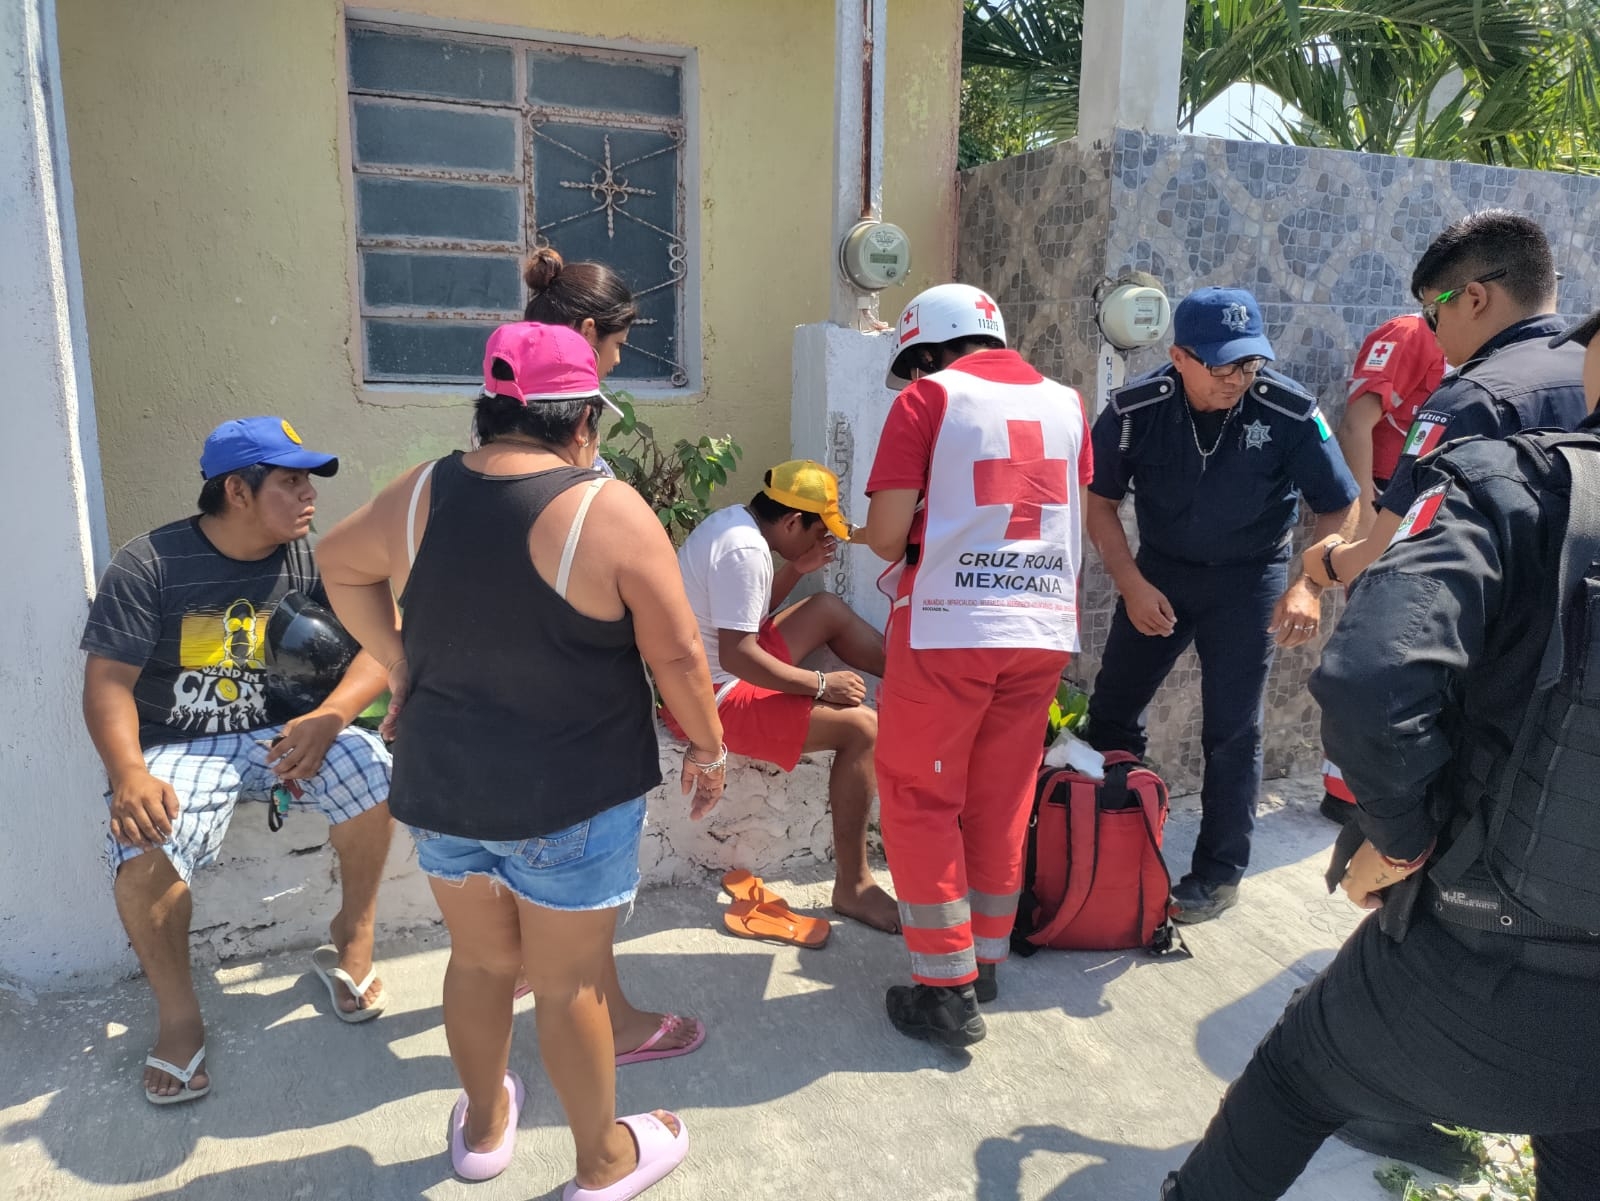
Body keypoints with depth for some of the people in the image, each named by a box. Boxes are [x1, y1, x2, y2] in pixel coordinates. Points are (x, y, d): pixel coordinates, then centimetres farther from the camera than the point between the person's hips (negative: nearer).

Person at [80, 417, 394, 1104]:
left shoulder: (311, 560, -3)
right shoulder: (148, 567, -8)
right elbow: (108, 680, -10)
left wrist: (328, 718, -25)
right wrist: (129, 776, -27)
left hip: (283, 732, 2)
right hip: (177, 748, -1)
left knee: (370, 770, -28)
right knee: (142, 858, -30)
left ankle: (354, 933, -2)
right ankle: (177, 1014, -3)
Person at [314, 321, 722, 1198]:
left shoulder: (420, 494, -1)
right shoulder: (610, 511, -17)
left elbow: (338, 564, 16)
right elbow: (677, 653, -14)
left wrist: (399, 666, 17)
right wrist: (706, 748, 0)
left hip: (440, 783, 5)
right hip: (571, 796, -5)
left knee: (480, 959, 23)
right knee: (569, 982, 11)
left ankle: (483, 1124, 45)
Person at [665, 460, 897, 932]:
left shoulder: (731, 520, 5)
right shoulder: (745, 551, -25)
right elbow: (737, 655, -29)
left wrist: (796, 570, 3)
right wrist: (822, 683, -19)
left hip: (715, 671, 11)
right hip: (712, 699, -11)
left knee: (829, 609, 14)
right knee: (862, 726, -17)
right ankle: (852, 887, -9)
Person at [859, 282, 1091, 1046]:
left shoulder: (927, 398, -2)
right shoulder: (1064, 403, 13)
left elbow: (886, 534, -9)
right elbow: (1067, 518, 16)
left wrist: (900, 550, 13)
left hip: (948, 628, -5)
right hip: (1044, 627, 5)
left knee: (920, 800, 8)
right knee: (1001, 801, 17)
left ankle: (946, 991, 11)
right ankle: (985, 960, 29)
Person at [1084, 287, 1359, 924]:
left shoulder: (1290, 412, -21)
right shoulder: (1134, 409, -17)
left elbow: (1341, 509, -10)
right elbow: (1100, 500, -5)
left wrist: (1307, 585, -25)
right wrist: (1130, 583, -15)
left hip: (1248, 581, -2)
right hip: (1158, 571, 3)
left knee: (1231, 732, -1)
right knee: (1110, 710, 7)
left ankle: (1219, 872, 16)